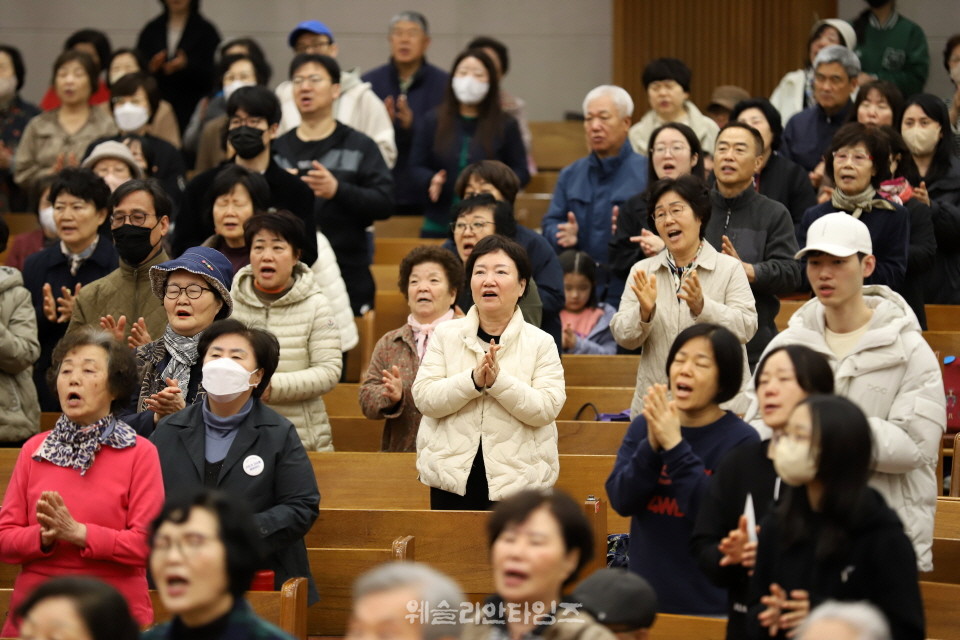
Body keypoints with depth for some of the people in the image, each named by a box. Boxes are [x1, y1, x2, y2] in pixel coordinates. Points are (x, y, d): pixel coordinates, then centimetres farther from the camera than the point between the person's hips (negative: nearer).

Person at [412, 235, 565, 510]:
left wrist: (498, 380, -21)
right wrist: (473, 380, -19)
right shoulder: (446, 335, 7)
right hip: (453, 477, 2)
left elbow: (547, 408, -10)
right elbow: (424, 397, -4)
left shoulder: (541, 343, 2)